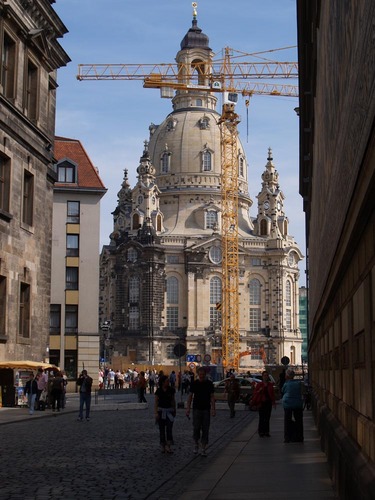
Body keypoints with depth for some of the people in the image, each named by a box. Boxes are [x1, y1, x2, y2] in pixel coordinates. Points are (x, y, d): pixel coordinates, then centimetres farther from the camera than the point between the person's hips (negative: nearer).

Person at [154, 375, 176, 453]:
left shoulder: (171, 390, 0)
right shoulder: (158, 391, -4)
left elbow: (173, 400, 10)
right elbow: (156, 402, -2)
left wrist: (174, 410, 15)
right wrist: (156, 412, -9)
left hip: (169, 411, 0)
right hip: (161, 410, 0)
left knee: (169, 428, -11)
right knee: (162, 429, 5)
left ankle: (168, 445, -11)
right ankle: (163, 446, 14)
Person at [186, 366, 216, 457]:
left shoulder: (209, 384, 2)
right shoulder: (194, 384, 1)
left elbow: (212, 397, 4)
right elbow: (190, 396, 4)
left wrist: (213, 408, -5)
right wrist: (188, 408, -3)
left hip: (206, 409, 1)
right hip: (196, 409, -1)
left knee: (205, 429, 1)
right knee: (196, 428, -3)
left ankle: (203, 449, 6)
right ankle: (196, 444, 20)